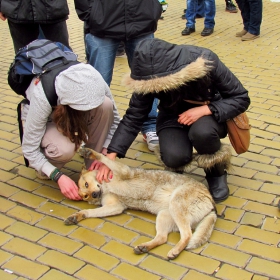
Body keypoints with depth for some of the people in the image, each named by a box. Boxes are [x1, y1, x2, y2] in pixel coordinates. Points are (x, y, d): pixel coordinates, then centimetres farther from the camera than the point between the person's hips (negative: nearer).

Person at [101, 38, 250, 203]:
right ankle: (177, 169, 10)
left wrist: (204, 110, -33)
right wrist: (110, 157, -25)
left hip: (211, 114, -1)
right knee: (174, 157, -29)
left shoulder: (206, 61, -29)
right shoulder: (149, 78, -23)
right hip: (173, 117, 1)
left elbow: (241, 98, -19)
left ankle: (217, 172, -4)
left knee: (202, 132, -36)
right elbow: (134, 117, -18)